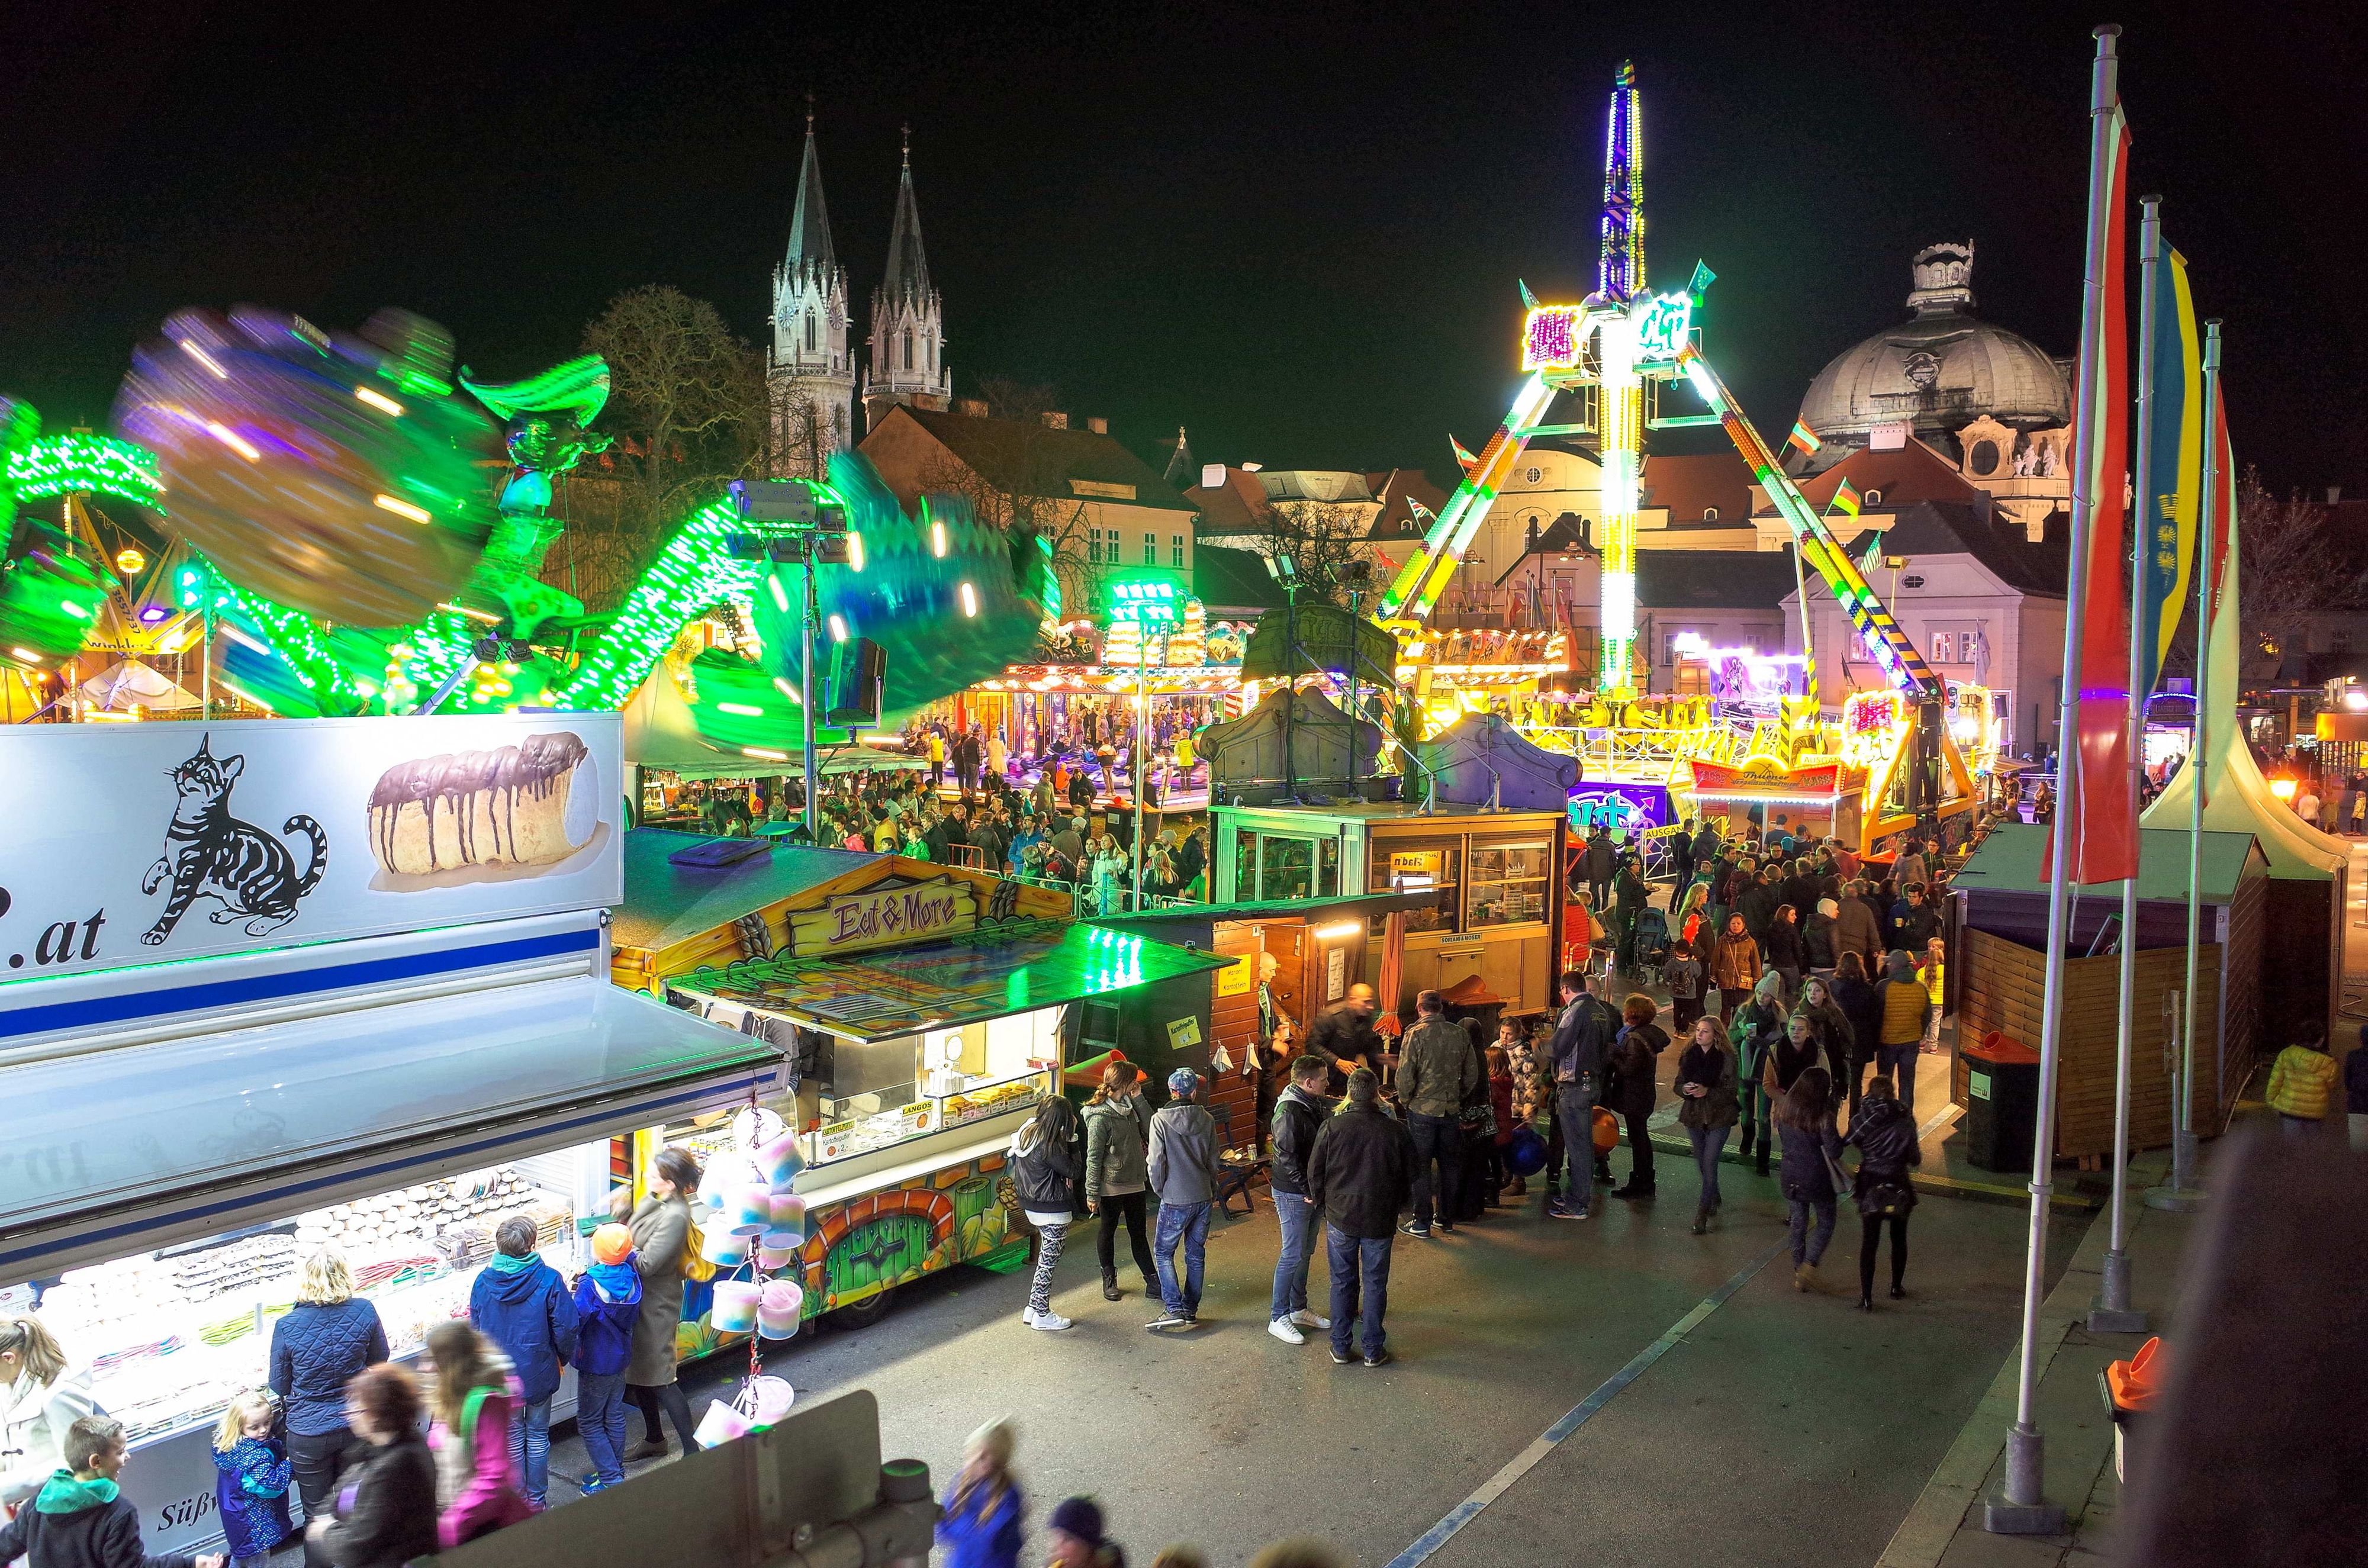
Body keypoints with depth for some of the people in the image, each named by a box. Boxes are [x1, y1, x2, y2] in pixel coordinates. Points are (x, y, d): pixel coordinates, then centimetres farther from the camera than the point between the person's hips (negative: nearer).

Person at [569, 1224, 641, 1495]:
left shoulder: (591, 1285, -25)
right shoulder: (632, 1277, -7)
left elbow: (574, 1322, -26)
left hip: (595, 1363, -6)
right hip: (621, 1358, 6)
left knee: (589, 1423, 6)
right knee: (615, 1416, 19)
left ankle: (610, 1479, 5)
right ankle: (616, 1470, 29)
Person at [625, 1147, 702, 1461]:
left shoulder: (674, 1216, -27)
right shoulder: (652, 1202, 2)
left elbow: (647, 1264, -26)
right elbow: (636, 1243, 12)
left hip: (657, 1305, -10)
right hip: (641, 1298, 10)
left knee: (659, 1378, -1)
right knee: (638, 1372, 21)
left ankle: (692, 1449, 9)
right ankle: (654, 1439, 39)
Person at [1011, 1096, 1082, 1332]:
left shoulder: (1026, 1132, 1)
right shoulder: (1049, 1144, -26)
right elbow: (1072, 1171, -16)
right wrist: (1071, 1139, -13)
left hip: (1032, 1205, 9)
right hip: (1053, 1211, -9)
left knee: (1046, 1258, 20)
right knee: (1049, 1261, 3)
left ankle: (1033, 1308, 26)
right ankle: (1042, 1315, 13)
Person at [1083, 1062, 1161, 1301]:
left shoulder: (1128, 1107, 5)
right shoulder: (1100, 1117, -18)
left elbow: (1149, 1130, -5)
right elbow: (1094, 1157, -16)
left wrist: (1138, 1100, -10)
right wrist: (1092, 1193, -15)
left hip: (1135, 1183, 7)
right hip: (1111, 1185, -7)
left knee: (1138, 1233, 12)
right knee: (1108, 1231, 12)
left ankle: (1153, 1281, 16)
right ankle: (1109, 1279, 27)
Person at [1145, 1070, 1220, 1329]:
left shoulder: (1160, 1120, -12)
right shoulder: (1206, 1120, 0)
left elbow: (1156, 1161, -13)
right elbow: (1213, 1161, 7)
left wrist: (1159, 1189, 4)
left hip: (1175, 1200, -4)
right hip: (1203, 1197, 4)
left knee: (1163, 1252, 8)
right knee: (1196, 1254, 14)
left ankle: (1175, 1309, -3)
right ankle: (1191, 1310, 18)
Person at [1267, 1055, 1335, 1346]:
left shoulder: (1313, 1104, 4)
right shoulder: (1289, 1111, -23)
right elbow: (1288, 1157, -24)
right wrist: (1306, 1189, -19)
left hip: (1311, 1190, 9)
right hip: (1292, 1193, -9)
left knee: (1305, 1251, 18)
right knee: (1293, 1254, -2)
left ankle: (1298, 1309, 31)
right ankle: (1278, 1318, 8)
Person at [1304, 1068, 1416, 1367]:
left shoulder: (1333, 1126, -12)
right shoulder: (1396, 1132, -10)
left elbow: (1315, 1171, -4)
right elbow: (1409, 1178, 1)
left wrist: (1323, 1203, 12)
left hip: (1340, 1218, 0)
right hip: (1380, 1220, 0)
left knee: (1342, 1282, 13)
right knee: (1375, 1283, 12)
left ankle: (1341, 1347, 19)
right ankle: (1373, 1350, 18)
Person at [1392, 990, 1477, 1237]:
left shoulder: (1416, 1034, -11)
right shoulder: (1461, 1034, 3)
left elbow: (1405, 1075, -14)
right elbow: (1471, 1075, 7)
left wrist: (1404, 1100, 1)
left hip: (1422, 1109, -4)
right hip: (1451, 1110, 4)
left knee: (1420, 1167, 4)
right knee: (1451, 1166, 15)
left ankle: (1422, 1223, 6)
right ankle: (1447, 1220, 22)